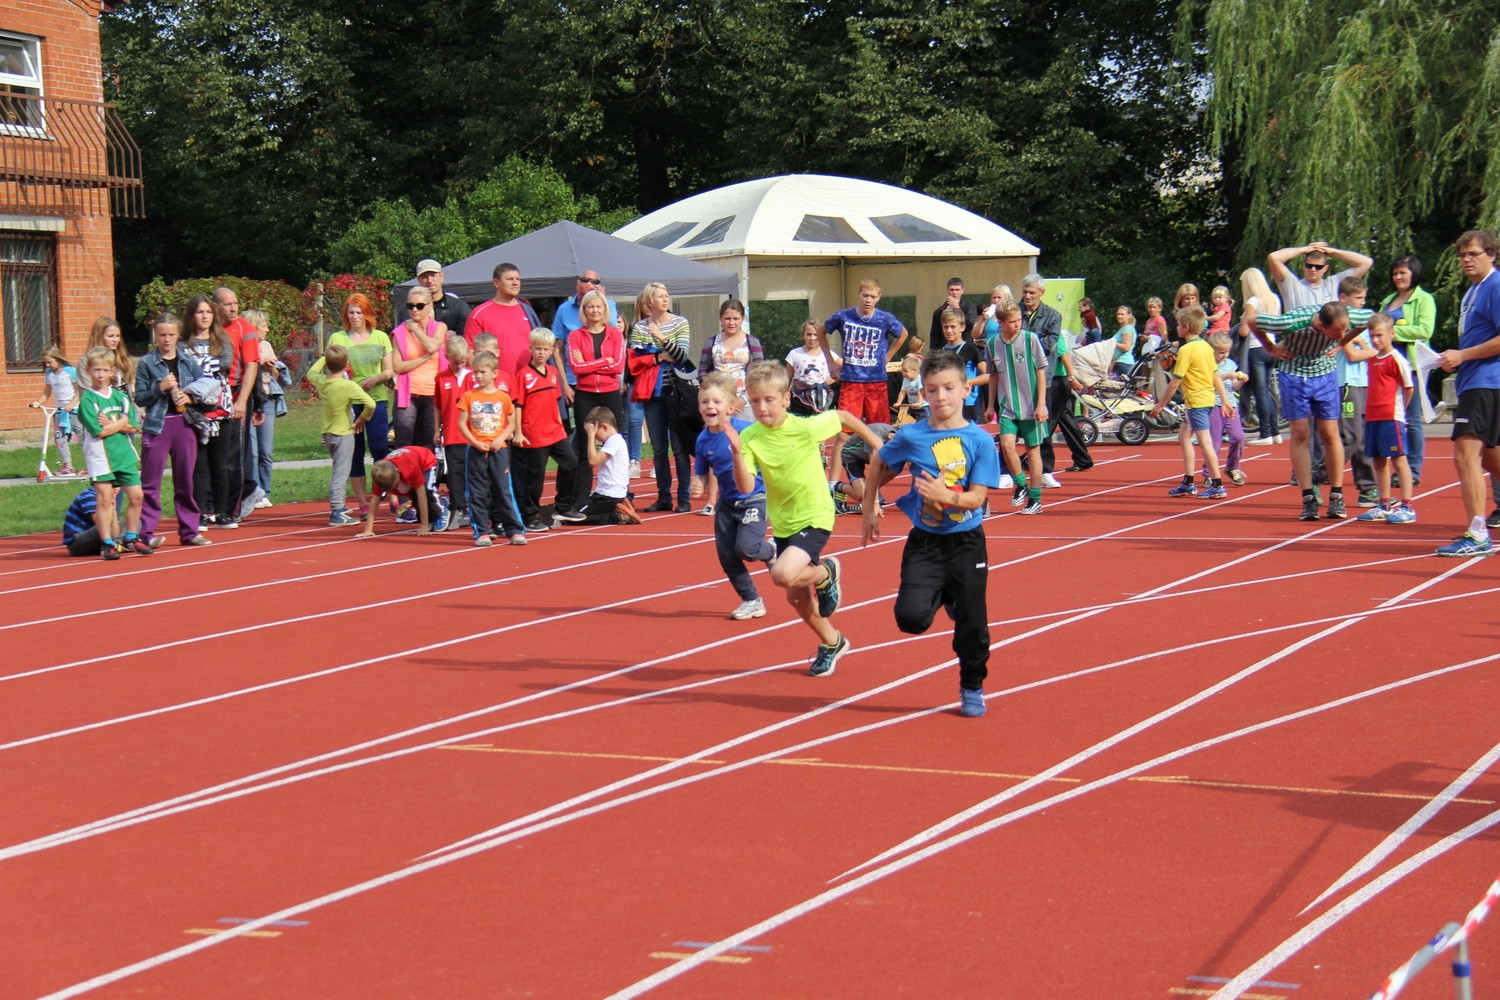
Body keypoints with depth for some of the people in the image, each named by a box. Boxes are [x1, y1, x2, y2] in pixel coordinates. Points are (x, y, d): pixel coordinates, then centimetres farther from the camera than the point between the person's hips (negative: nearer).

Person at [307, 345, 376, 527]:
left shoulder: (321, 382, -1)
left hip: (327, 434, 7)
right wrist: (361, 420, -10)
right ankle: (337, 514, -7)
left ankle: (337, 507, 31)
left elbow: (311, 373, 24)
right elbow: (370, 404, -26)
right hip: (343, 434, -7)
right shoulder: (349, 386, -18)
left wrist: (323, 358, 27)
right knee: (341, 473, -5)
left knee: (339, 471, 22)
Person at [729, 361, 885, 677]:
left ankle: (826, 573, 5)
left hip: (815, 518, -5)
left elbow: (844, 417, 0)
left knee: (783, 575, -28)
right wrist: (737, 453, -34)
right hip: (783, 523, 5)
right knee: (795, 596, 15)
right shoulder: (750, 437, -11)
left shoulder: (807, 427, -19)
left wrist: (877, 446, 7)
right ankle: (831, 642, 41)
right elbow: (746, 487, -19)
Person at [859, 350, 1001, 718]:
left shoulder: (979, 440, -8)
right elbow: (878, 464, 13)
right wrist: (869, 509, 15)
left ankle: (972, 689, 28)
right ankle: (944, 596, 21)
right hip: (925, 542, 1)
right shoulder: (911, 436, -6)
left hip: (967, 542, 0)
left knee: (972, 622, 3)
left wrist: (946, 496, -30)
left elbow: (977, 497, -12)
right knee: (911, 617, -15)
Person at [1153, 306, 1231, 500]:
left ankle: (1217, 486, -5)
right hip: (1209, 398, 9)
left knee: (1205, 441, -6)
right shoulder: (1206, 346, 10)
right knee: (1184, 437, 17)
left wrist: (1160, 405, -7)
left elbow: (1175, 382, -15)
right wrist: (1225, 401, 17)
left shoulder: (1186, 350, -15)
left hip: (1197, 400, -9)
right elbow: (1216, 376, 12)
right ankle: (1188, 483, 20)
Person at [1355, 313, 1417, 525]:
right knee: (1379, 461, 12)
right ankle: (1385, 506, 20)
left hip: (1391, 418, -8)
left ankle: (1406, 507, -4)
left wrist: (1399, 410, 5)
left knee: (1398, 459, -5)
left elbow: (1408, 388, -4)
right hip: (1372, 417, 8)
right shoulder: (1371, 359, 13)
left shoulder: (1396, 359, -10)